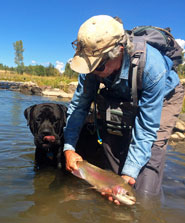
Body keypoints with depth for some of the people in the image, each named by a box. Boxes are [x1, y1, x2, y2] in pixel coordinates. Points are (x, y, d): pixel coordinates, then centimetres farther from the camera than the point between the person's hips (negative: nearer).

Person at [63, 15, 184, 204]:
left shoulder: (152, 66, -42)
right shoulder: (95, 62, -27)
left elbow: (146, 128, -37)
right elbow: (78, 105, -16)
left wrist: (129, 174, -39)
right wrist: (69, 148, -24)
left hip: (163, 97, -4)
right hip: (122, 96, 4)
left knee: (152, 146, -22)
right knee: (110, 139, -9)